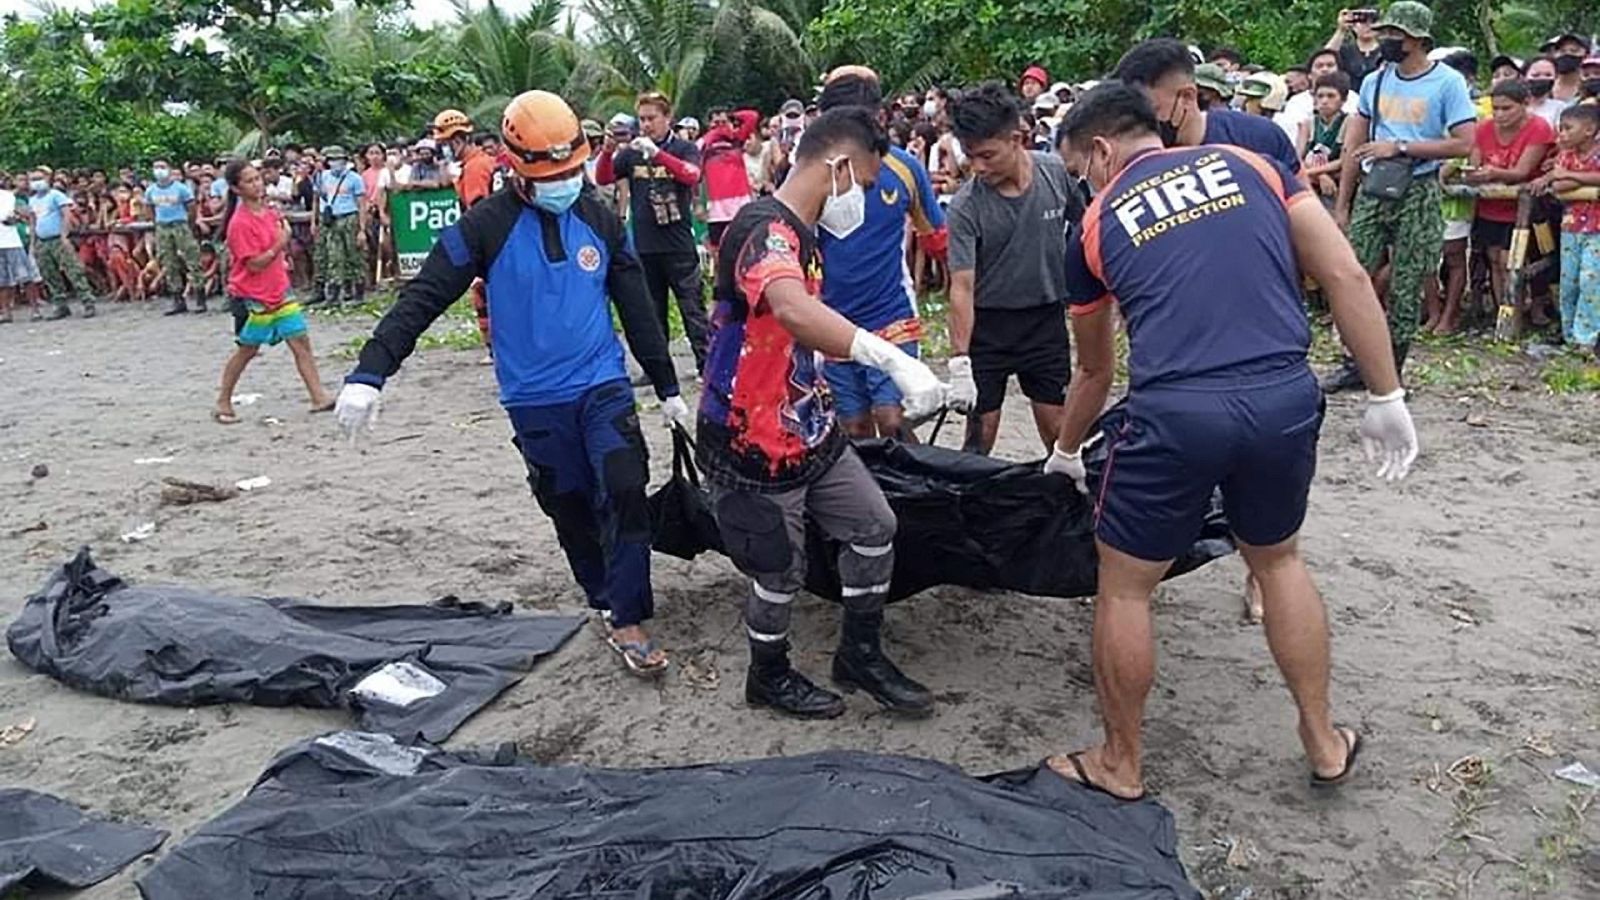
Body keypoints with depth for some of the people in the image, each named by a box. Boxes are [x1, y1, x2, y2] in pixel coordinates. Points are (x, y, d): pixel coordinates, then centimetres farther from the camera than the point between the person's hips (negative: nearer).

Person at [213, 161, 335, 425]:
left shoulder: (270, 212, 6)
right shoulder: (239, 223, -17)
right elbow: (254, 264, -20)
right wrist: (279, 246, -22)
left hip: (278, 291, 7)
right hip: (252, 297, -7)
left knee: (301, 341, 0)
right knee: (247, 350, 5)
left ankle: (319, 397, 0)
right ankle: (223, 404, 20)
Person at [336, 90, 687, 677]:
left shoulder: (600, 220, 2)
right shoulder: (486, 226, -8)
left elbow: (636, 309, 8)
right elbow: (422, 298, -13)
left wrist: (668, 388, 11)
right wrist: (370, 372, -24)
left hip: (603, 386, 1)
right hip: (535, 401, -1)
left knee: (626, 493, -11)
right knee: (571, 509, 10)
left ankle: (626, 621, -2)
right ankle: (606, 600, 30)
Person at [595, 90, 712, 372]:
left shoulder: (684, 149, 2)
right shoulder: (631, 153, 11)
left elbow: (691, 175, -17)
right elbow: (603, 179, 4)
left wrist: (657, 153, -26)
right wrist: (607, 151, -14)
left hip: (679, 244, -4)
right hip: (644, 245, 4)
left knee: (692, 307, -3)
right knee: (651, 311, 11)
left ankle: (706, 364, 1)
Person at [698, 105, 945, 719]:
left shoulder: (799, 232, 10)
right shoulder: (765, 228, -23)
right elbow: (793, 310, -46)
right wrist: (892, 359, -54)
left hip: (810, 432, 9)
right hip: (753, 446, -9)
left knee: (874, 527, 11)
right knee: (780, 570, 6)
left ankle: (861, 654, 29)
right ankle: (769, 676, 32)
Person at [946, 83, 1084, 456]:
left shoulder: (1058, 173, -8)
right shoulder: (966, 206, -17)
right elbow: (962, 286, -20)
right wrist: (960, 364, -26)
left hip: (1047, 317, 2)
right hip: (988, 324, -2)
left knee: (1059, 431, 5)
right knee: (981, 434, 2)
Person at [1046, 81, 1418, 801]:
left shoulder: (1098, 224, 14)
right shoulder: (1250, 164, 16)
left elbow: (1094, 369, 26)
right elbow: (1345, 275, 7)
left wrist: (1065, 453, 42)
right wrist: (1386, 397, 12)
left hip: (1174, 412, -3)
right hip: (1287, 399, 3)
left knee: (1123, 585, 16)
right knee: (1279, 560, 28)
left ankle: (1120, 765, 30)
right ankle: (1324, 741, 38)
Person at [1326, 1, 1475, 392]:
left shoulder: (1448, 82, -4)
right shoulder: (1375, 82, 9)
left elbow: (1464, 143, -11)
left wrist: (1400, 147, -16)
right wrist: (1342, 205, 10)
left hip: (1418, 194, -4)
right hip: (1372, 189, 4)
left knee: (1405, 288, 1)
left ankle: (1392, 370, 11)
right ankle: (1355, 363, 10)